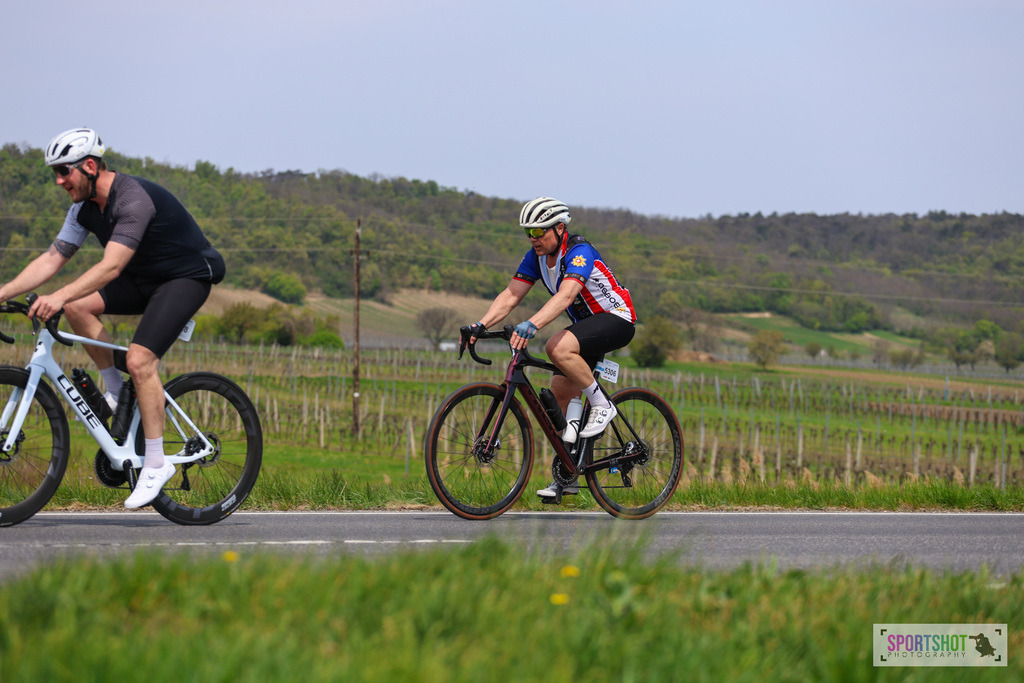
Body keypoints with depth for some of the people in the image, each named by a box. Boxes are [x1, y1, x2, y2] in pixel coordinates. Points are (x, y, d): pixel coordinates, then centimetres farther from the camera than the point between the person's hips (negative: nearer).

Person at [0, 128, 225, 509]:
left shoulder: (134, 199, -29)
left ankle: (156, 464, -15)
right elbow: (52, 259, -1)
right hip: (144, 278, 8)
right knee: (77, 305, -13)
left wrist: (58, 297, -49)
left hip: (187, 277, -8)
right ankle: (117, 392, 1)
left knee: (139, 359, -24)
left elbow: (111, 266, -39)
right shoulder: (85, 208, -2)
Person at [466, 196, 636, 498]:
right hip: (586, 324, 9)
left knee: (558, 347, -34)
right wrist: (480, 325, -21)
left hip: (617, 318, -8)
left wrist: (531, 325, -55)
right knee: (559, 394, 0)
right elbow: (510, 295, -6)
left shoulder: (579, 252, -26)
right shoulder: (537, 256, -2)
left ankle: (602, 405, -14)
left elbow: (566, 295, -42)